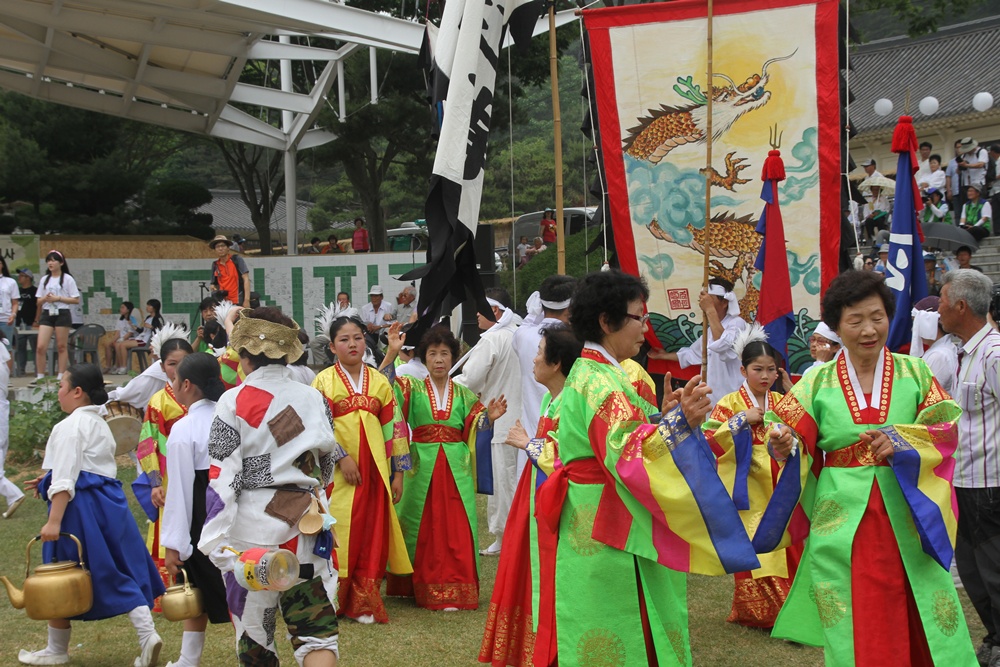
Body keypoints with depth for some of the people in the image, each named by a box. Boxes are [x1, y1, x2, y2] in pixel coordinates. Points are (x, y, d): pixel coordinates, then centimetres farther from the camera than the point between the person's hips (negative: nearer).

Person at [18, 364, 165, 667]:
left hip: (79, 506, -8)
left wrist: (53, 521, -23)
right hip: (108, 502, 8)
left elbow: (65, 479, -20)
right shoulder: (100, 425, 15)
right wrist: (49, 481, 33)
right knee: (120, 573, 9)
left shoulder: (69, 427, -13)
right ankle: (147, 634, -3)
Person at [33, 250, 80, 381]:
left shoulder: (67, 279, 0)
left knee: (61, 346, 1)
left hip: (62, 314, -3)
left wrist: (58, 298, -12)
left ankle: (61, 375, 6)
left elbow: (76, 300, -4)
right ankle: (40, 375, 0)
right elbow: (39, 301, 15)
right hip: (46, 314, 3)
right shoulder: (44, 279, 14)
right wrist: (45, 299, -8)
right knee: (41, 346, -7)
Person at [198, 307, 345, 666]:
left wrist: (216, 544, -10)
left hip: (253, 527, -3)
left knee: (253, 624, 13)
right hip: (309, 525, 3)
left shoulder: (235, 402, -6)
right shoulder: (315, 399, 6)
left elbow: (221, 477, -10)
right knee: (317, 629, 3)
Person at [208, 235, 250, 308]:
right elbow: (213, 284, 21)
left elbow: (246, 279, -7)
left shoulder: (236, 259, -1)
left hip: (238, 302, -4)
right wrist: (213, 287, -4)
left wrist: (247, 300, -16)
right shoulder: (215, 265, 11)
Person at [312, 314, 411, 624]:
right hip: (338, 470, -3)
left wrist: (398, 471, 6)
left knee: (372, 533, 2)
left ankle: (365, 601, 8)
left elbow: (394, 427, 11)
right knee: (339, 532, -4)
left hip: (374, 468, 3)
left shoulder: (380, 381, 11)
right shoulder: (323, 381, 2)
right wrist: (341, 457, -18)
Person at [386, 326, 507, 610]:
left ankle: (453, 591, -1)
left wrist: (489, 418, -14)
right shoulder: (411, 389, 5)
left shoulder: (464, 395, 11)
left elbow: (473, 433, 5)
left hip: (456, 468, 1)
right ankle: (423, 588, 13)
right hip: (422, 467, -1)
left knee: (456, 529, -4)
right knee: (424, 527, 2)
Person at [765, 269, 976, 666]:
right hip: (842, 520, 0)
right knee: (854, 633, 3)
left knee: (917, 628, 3)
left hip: (907, 517, 1)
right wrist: (784, 444, -23)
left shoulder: (914, 373, 5)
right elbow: (795, 443, -1)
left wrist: (900, 442, -19)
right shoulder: (817, 383, 3)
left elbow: (946, 429, -3)